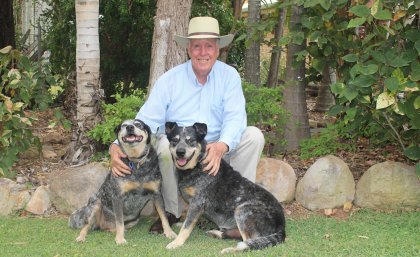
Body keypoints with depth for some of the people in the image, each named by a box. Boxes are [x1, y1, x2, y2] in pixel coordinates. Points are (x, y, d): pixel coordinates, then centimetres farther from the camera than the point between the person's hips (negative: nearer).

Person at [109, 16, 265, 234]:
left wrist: (221, 147, -39)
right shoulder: (169, 80, -6)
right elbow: (145, 121, -12)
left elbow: (235, 117, -16)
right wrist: (117, 148, -32)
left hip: (216, 149, 1)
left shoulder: (229, 76, -3)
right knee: (166, 143, -35)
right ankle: (171, 212, -12)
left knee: (253, 135, -21)